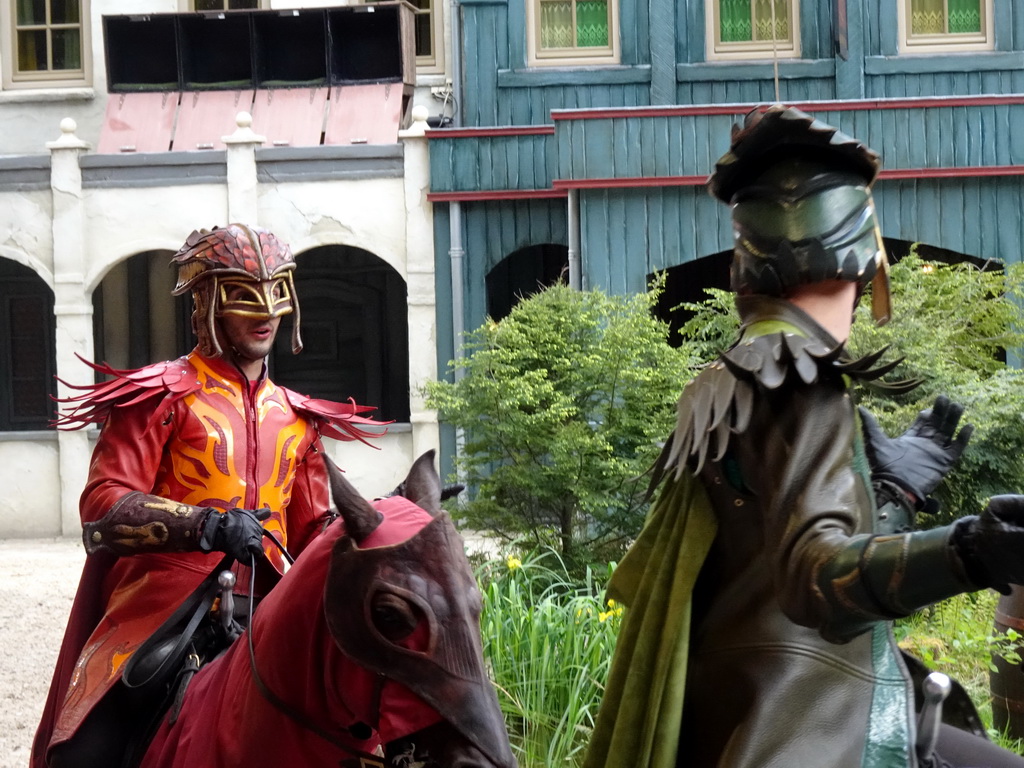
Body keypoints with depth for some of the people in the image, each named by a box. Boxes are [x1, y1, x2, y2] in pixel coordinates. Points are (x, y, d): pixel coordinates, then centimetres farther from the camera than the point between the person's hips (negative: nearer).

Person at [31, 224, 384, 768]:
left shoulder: (294, 417, 21)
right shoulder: (161, 396, 4)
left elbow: (311, 533, 24)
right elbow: (101, 509, -8)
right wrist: (206, 525, -23)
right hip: (163, 602, -5)